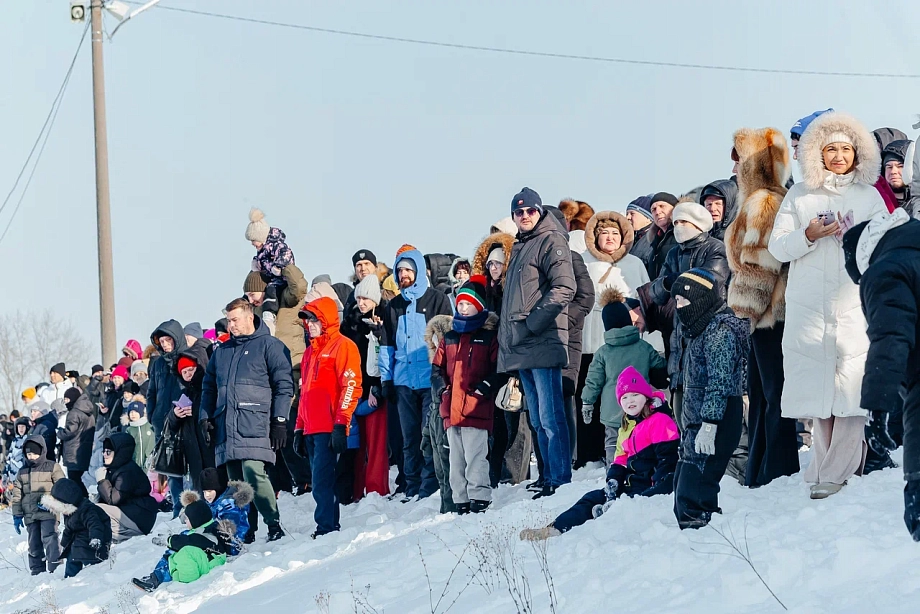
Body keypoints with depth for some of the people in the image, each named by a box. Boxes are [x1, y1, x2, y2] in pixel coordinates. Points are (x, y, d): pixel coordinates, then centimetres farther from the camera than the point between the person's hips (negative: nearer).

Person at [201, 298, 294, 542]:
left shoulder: (269, 346, 4)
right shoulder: (221, 351, 22)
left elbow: (284, 385, -2)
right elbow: (209, 387, 27)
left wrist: (280, 420, -9)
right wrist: (206, 418, 14)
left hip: (255, 427, -6)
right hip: (226, 429, 6)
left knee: (253, 474, -21)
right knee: (236, 482, 5)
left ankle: (274, 525, -14)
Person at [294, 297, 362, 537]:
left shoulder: (342, 346, -3)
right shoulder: (310, 352, 23)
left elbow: (351, 386, -12)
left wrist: (341, 424, -18)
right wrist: (299, 427, 19)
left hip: (329, 428, -8)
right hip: (312, 429, 8)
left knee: (322, 481, -14)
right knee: (322, 481, 8)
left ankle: (326, 527, -13)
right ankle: (330, 527, 10)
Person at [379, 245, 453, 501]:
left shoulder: (437, 300, 4)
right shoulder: (393, 306, 16)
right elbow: (386, 346, 17)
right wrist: (386, 379, 9)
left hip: (431, 381, -4)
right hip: (403, 382, 4)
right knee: (409, 437, 7)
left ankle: (430, 485, -4)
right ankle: (413, 487, 11)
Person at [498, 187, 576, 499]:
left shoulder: (551, 241, -4)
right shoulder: (519, 246, 22)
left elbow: (564, 288, -16)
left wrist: (531, 323, -17)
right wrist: (508, 332, 17)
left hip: (542, 342, -9)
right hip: (520, 347, 9)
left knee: (550, 417, -11)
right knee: (538, 420, 11)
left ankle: (560, 479, -10)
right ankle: (549, 477, 15)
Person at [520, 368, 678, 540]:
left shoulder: (660, 421, -8)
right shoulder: (625, 429, 22)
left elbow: (667, 457, -16)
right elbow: (620, 460, 18)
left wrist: (657, 488, -24)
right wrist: (613, 481, -2)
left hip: (653, 486, -8)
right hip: (633, 484, 8)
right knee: (593, 498, -7)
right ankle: (557, 527, -20)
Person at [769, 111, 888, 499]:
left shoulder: (869, 197, 12)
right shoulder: (799, 195, 13)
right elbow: (777, 247, 7)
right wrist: (809, 236, -10)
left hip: (855, 305, -1)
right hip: (808, 306, 1)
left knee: (851, 383, -10)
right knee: (816, 384, -2)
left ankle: (835, 471, -8)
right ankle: (828, 461, 7)